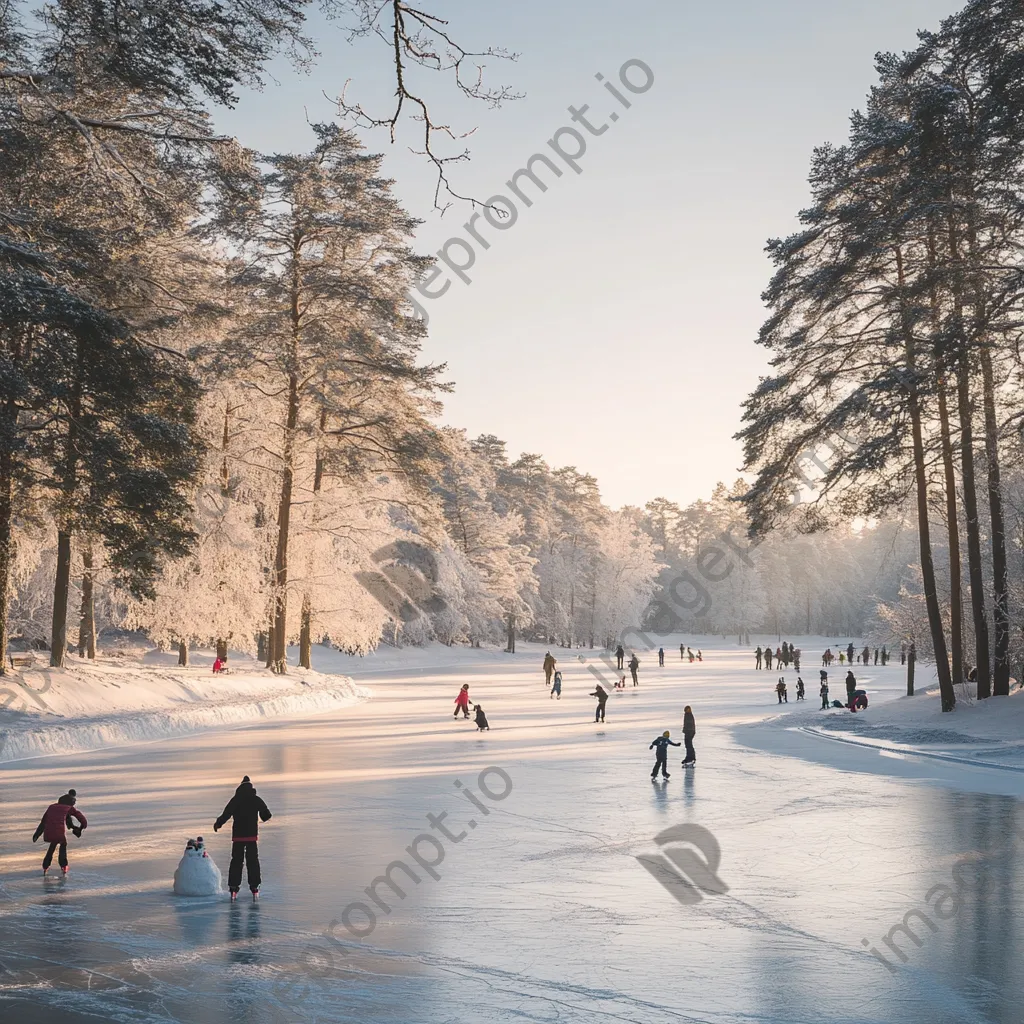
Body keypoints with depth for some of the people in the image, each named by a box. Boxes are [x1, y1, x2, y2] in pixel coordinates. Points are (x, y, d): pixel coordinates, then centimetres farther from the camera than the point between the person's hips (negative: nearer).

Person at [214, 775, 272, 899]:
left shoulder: (235, 800, -2)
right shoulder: (257, 800, 0)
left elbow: (226, 815, -8)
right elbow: (267, 815, 3)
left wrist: (217, 824, 8)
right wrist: (263, 817, 26)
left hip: (238, 835, 0)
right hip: (252, 835, 0)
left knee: (236, 861, 9)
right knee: (253, 861, 6)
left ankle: (233, 887, 5)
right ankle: (254, 887, 2)